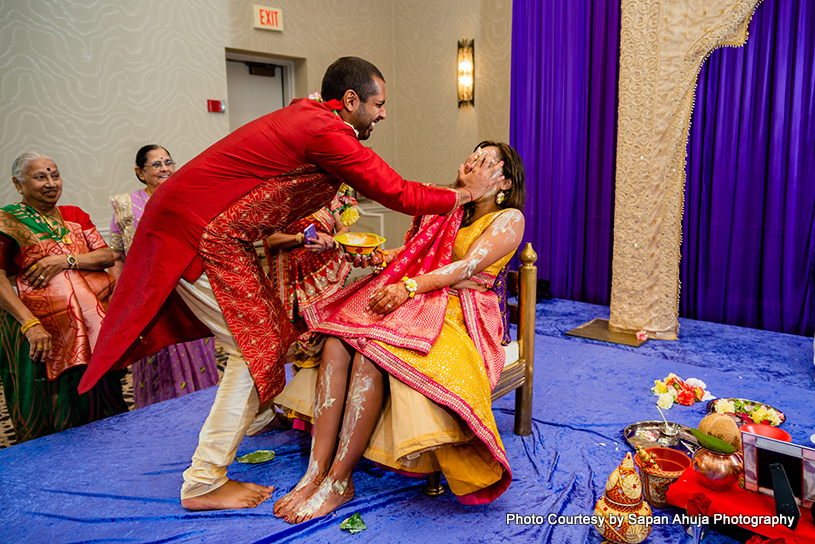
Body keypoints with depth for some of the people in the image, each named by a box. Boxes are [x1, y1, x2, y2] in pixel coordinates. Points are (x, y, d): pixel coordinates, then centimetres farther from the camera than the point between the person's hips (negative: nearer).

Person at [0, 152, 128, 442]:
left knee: (100, 409, 10)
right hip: (43, 333, -4)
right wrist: (30, 324, -23)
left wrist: (66, 259, -12)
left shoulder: (73, 215, 15)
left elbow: (107, 256, 6)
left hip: (92, 325, 5)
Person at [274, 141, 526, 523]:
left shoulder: (509, 219, 4)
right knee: (337, 342, -23)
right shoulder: (450, 212, 24)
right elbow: (414, 256, 19)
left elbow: (468, 265, -11)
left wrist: (409, 286, -23)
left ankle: (338, 484, -25)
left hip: (457, 316, -6)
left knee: (370, 349, -33)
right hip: (413, 301, 6)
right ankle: (314, 473, -24)